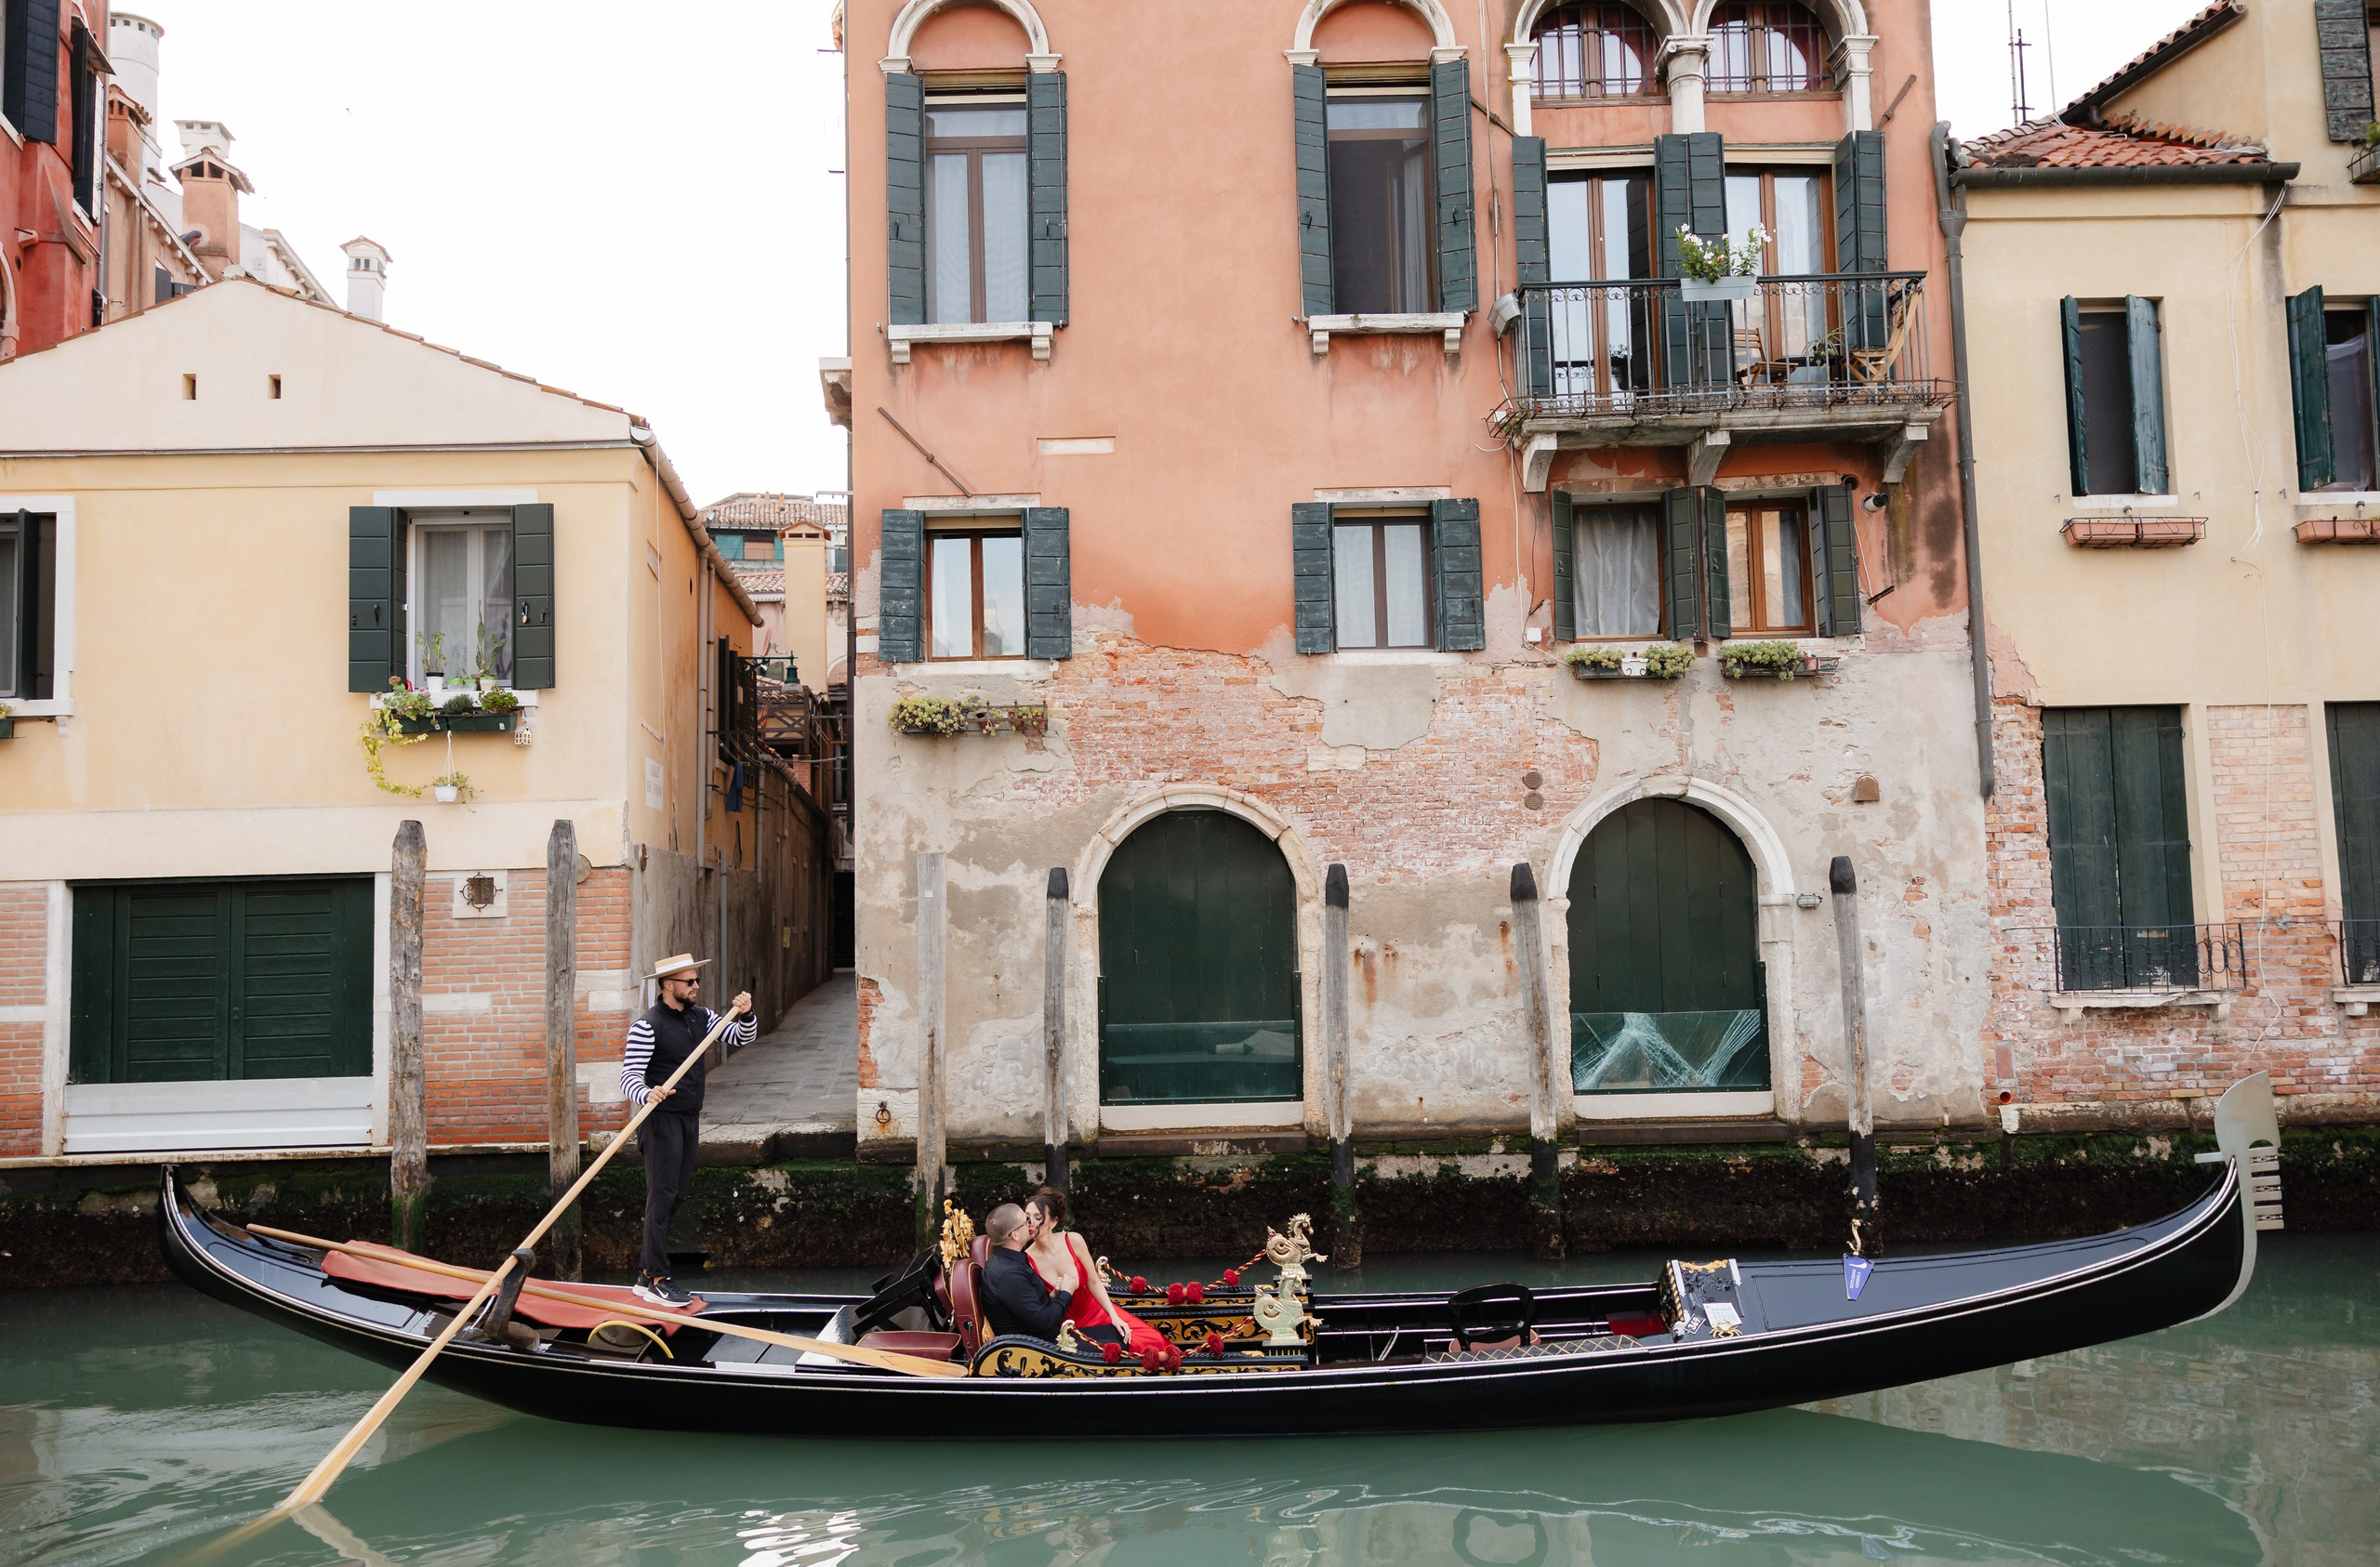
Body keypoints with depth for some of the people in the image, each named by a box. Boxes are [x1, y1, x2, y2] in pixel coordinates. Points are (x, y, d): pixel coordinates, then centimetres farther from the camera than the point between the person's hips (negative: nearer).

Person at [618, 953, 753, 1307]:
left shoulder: (700, 1018, 8)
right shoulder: (647, 1026, -14)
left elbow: (744, 1037, 10)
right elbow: (629, 1078, -18)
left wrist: (745, 1014, -10)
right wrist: (647, 1095, -39)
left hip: (690, 1118, 8)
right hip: (662, 1120, -8)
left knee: (675, 1196, 11)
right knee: (662, 1195, -8)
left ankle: (645, 1273, 19)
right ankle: (657, 1280, -4)